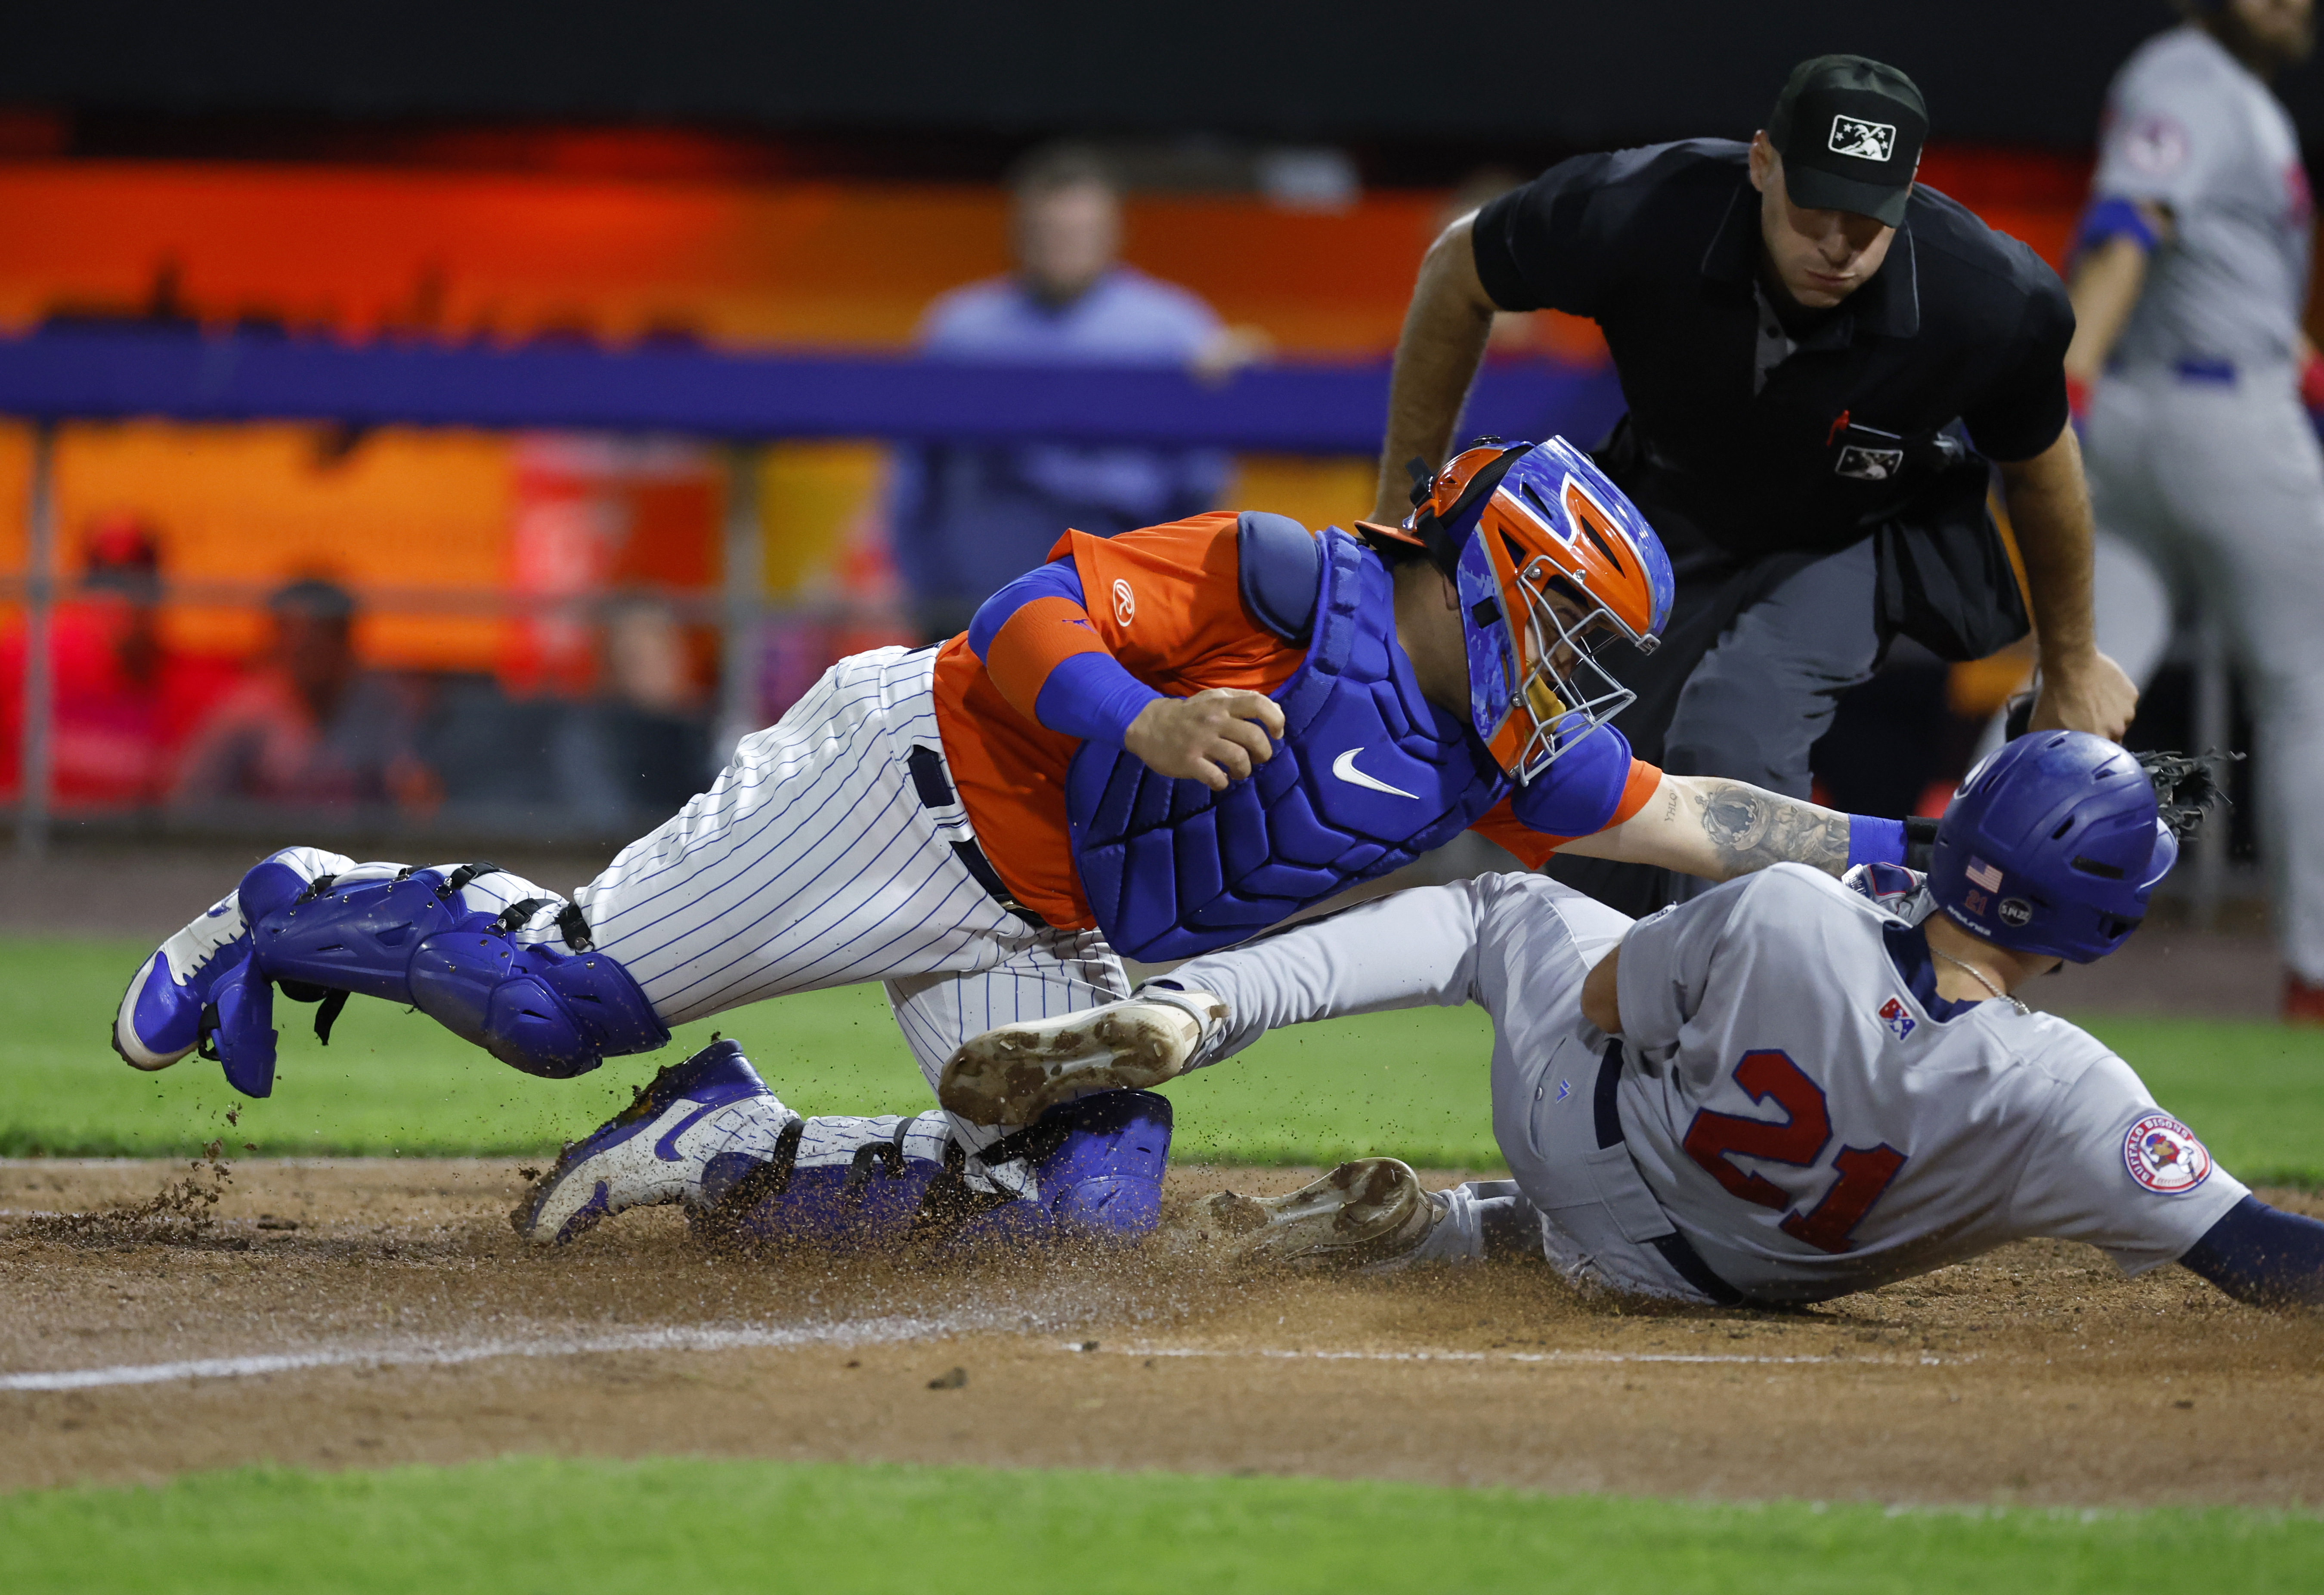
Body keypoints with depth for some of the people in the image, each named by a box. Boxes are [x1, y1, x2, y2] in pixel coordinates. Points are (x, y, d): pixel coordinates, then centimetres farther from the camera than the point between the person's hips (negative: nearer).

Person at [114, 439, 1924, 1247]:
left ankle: (726, 1144, 3)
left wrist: (1901, 850, -5)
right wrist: (1144, 724, -39)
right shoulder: (1288, 587, -17)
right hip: (917, 785, -7)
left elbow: (1700, 819, 4)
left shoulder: (1495, 763, 4)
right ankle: (305, 916, 19)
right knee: (560, 1005, -9)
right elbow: (1031, 614, -22)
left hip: (1046, 947, 7)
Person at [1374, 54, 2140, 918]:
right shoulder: (1639, 216, -34)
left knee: (1727, 749, -30)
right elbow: (1457, 271, -12)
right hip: (1671, 516, 3)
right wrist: (1402, 514, -5)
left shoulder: (1987, 304, -33)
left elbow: (2038, 461, -10)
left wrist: (2071, 665, 7)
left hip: (1851, 546, -2)